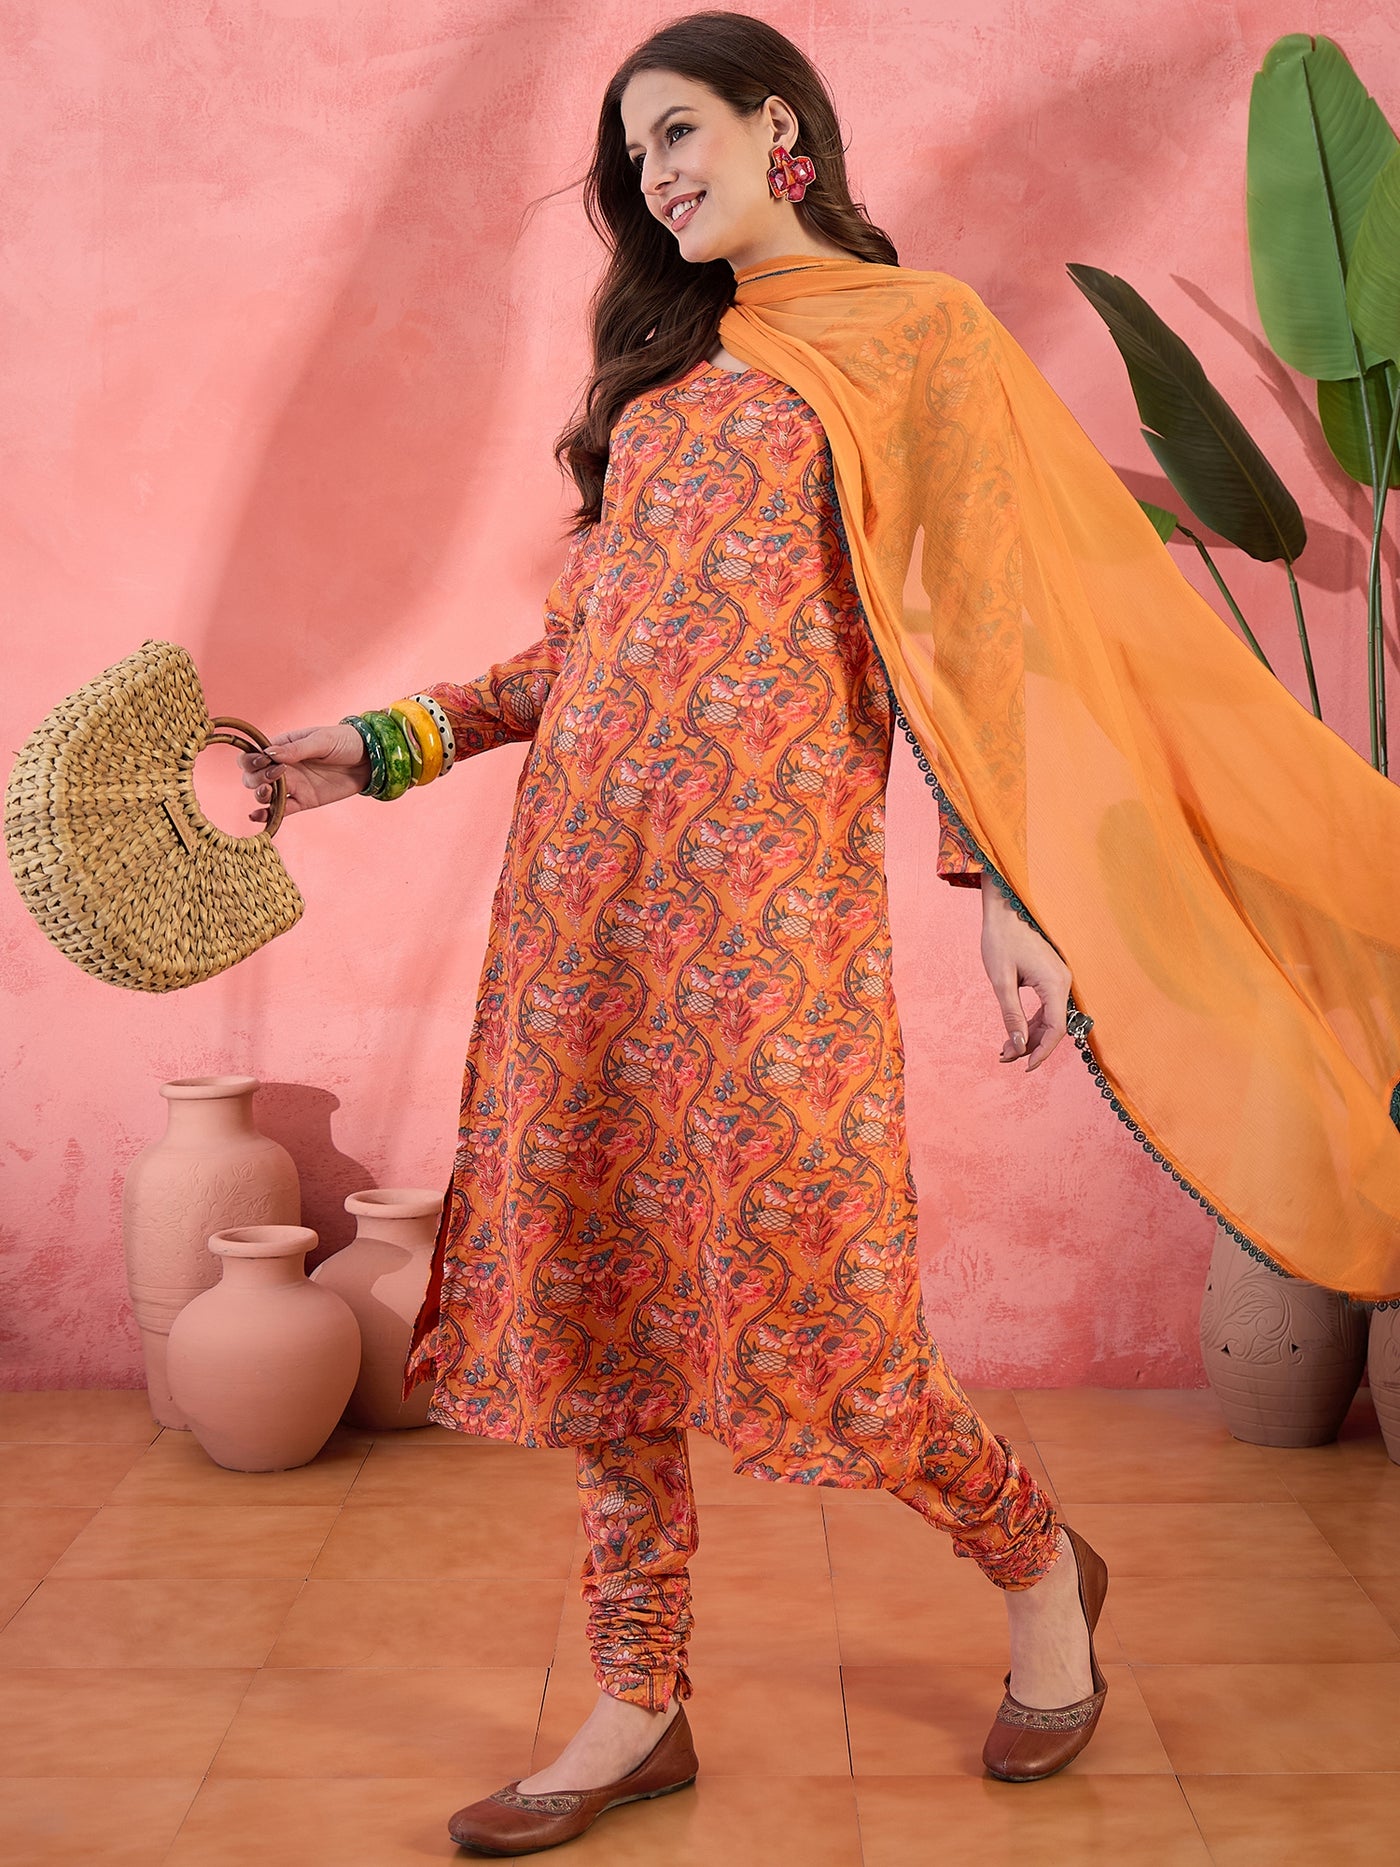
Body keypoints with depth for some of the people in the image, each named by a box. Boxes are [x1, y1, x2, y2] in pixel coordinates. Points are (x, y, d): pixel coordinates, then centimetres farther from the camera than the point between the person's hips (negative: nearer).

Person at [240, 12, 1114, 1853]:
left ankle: (1039, 1563, 22)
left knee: (792, 1284, -5)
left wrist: (1004, 887, -10)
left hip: (766, 868, -6)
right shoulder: (662, 369, 22)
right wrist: (378, 748, 14)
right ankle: (641, 1706, 17)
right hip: (588, 867, 7)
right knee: (596, 1274, 5)